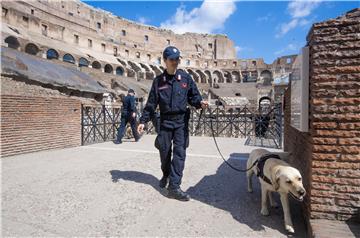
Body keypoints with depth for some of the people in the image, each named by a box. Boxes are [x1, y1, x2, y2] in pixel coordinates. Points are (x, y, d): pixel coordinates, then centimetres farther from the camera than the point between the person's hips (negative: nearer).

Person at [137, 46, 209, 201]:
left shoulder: (186, 78, 3)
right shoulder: (158, 80, 3)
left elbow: (193, 96, 6)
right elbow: (151, 103, 4)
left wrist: (200, 103, -16)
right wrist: (143, 121, -1)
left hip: (181, 120, 0)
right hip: (165, 121, 1)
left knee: (179, 152, -6)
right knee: (165, 151, 10)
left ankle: (174, 187, -1)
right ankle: (166, 175, 38)